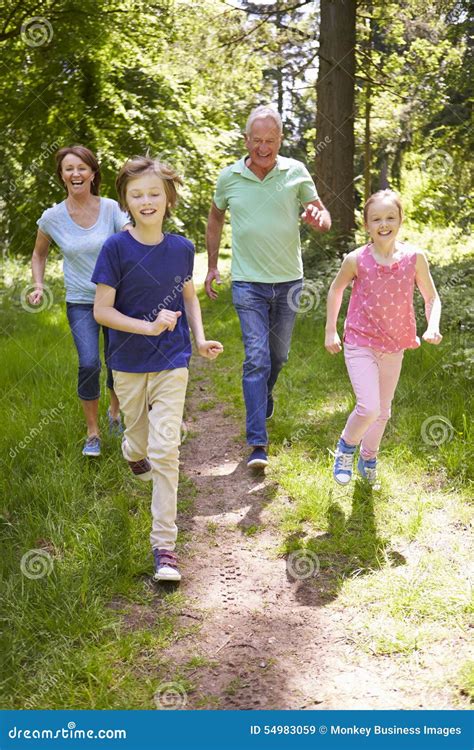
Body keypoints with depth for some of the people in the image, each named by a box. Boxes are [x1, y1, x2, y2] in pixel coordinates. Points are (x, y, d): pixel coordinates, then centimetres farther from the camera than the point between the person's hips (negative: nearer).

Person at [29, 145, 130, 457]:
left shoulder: (111, 208, -8)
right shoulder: (53, 217, -5)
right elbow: (39, 255, 11)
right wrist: (39, 285, -3)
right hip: (80, 302, -1)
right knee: (89, 364, -16)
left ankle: (115, 412, 41)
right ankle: (93, 432, 3)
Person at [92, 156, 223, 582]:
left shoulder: (181, 248, -3)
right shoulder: (116, 249, -12)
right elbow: (102, 310, -12)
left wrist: (200, 339, 0)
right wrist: (149, 326, -22)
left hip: (172, 363, 0)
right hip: (129, 365, 0)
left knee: (165, 450, -8)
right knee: (140, 439, 18)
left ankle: (164, 544, -1)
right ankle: (132, 451, 59)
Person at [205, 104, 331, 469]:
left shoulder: (296, 172, -4)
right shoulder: (229, 177, -3)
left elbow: (323, 216, 1)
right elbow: (216, 217, 14)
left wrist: (318, 218, -24)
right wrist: (212, 265, 13)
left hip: (289, 281, 2)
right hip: (248, 283, -2)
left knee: (279, 353, 16)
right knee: (256, 357, -10)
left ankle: (265, 391, 50)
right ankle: (258, 443, -10)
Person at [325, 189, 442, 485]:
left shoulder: (415, 257, -8)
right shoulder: (357, 259, -11)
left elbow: (432, 298, 2)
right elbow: (336, 290, 6)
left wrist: (432, 327, -16)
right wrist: (331, 331, 6)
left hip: (394, 347, 3)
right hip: (360, 343, -3)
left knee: (383, 411, 17)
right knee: (369, 408, -16)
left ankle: (369, 458, 42)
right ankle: (347, 445, 14)